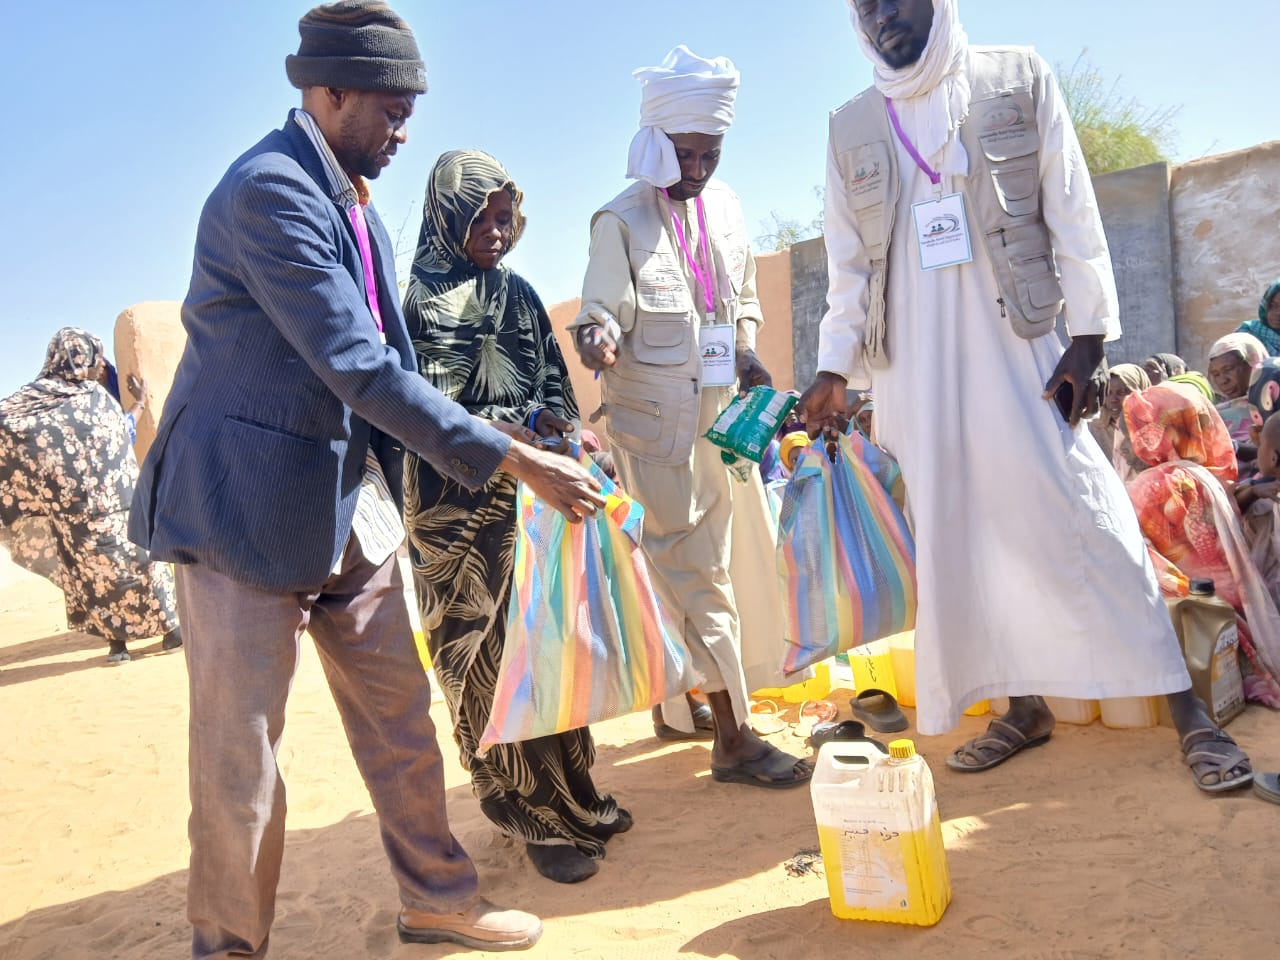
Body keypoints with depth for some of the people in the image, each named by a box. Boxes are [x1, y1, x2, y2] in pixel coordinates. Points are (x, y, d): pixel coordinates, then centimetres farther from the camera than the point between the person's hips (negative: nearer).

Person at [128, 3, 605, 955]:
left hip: (353, 508, 9)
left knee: (401, 717, 15)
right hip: (250, 508, -9)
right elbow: (359, 368, -25)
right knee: (239, 751, 4)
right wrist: (513, 461, -23)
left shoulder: (354, 202, 12)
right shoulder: (269, 189, -18)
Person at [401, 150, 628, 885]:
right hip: (462, 507, -6)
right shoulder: (422, 300, -4)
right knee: (495, 659, -1)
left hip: (531, 494, 6)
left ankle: (571, 794, 25)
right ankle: (540, 817, 11)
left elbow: (557, 382, 17)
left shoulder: (518, 294, 14)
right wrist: (525, 425, -20)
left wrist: (552, 421, -5)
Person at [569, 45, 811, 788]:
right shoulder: (621, 222, -11)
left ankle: (676, 699, 34)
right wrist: (597, 334, -36)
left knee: (730, 557, 15)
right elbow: (604, 310, -14)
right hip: (658, 421, -7)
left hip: (722, 411, 7)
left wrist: (748, 351, 2)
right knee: (696, 572, -5)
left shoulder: (726, 206, 8)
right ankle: (734, 739, 2)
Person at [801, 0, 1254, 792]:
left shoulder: (1018, 79, 5)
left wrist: (1090, 335, -7)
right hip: (916, 367, 3)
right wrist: (835, 367, 5)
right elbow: (850, 262, 13)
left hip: (1014, 349, -3)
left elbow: (1072, 216, 0)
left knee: (1075, 519, -7)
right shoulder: (851, 129, 12)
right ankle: (1025, 706, 16)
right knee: (958, 539, 4)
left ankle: (1188, 711, 1)